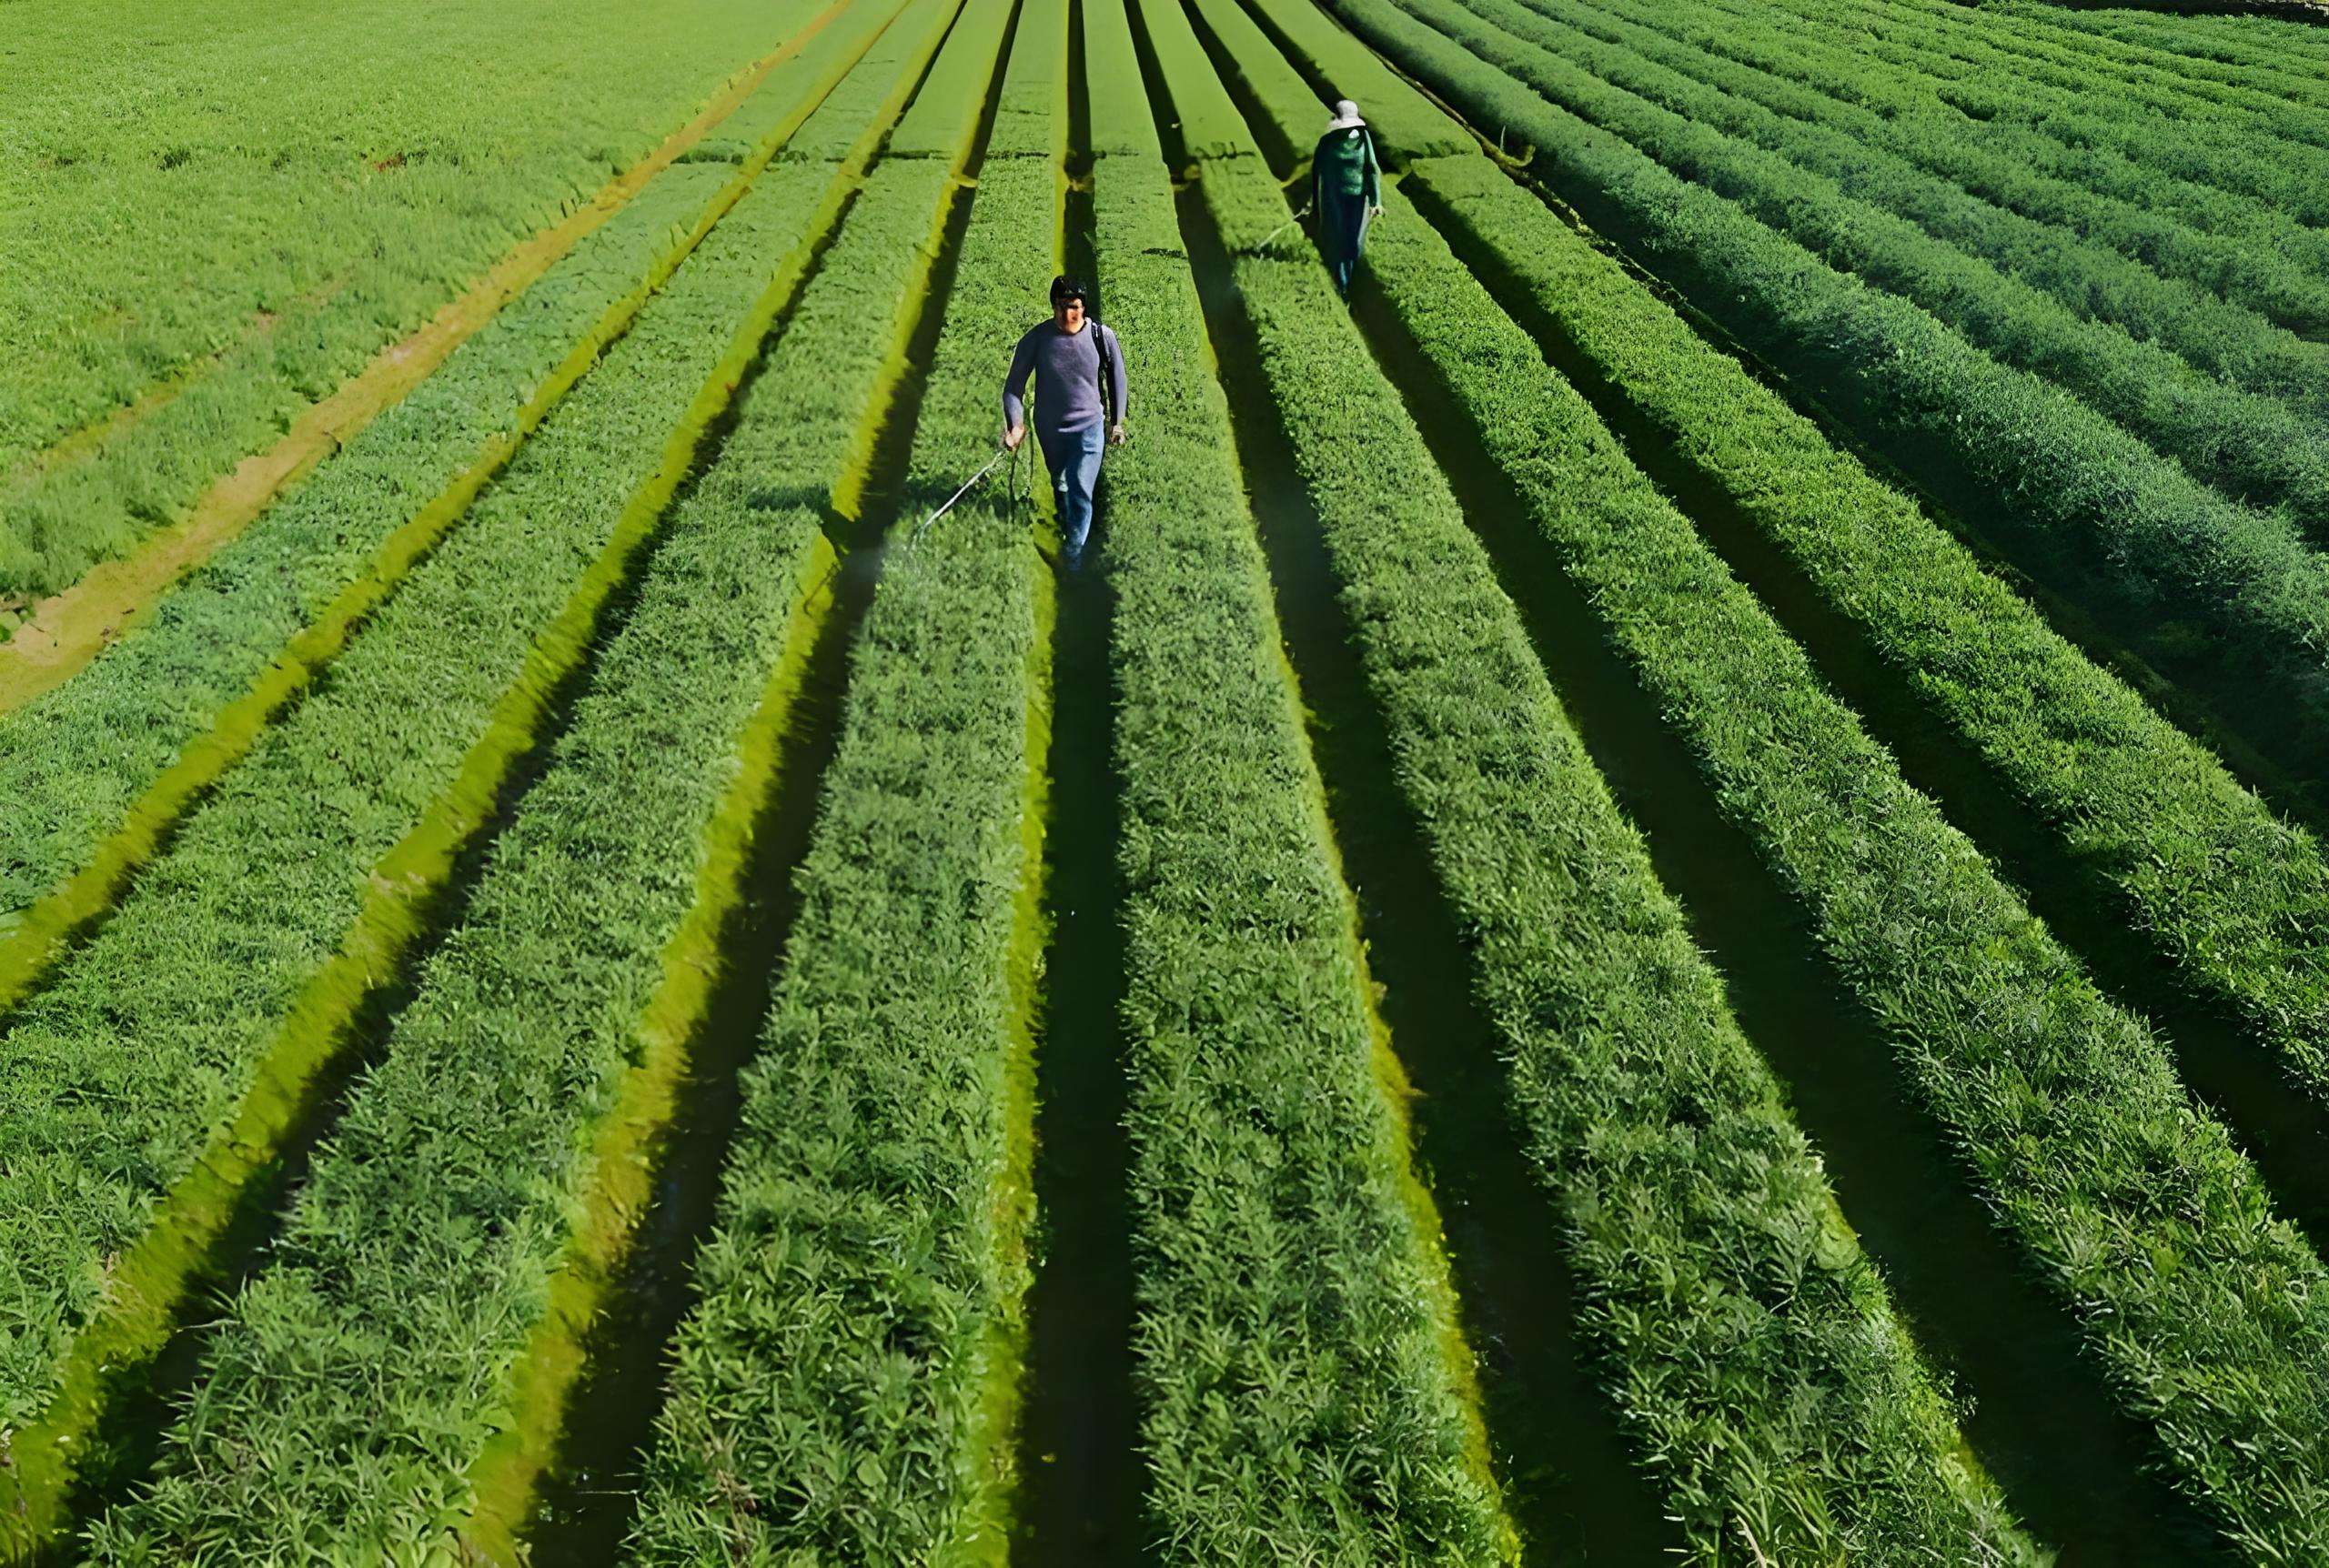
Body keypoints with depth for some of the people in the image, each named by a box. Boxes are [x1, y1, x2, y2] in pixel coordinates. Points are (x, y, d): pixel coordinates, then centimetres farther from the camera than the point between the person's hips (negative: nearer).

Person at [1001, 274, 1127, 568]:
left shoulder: (1102, 336, -15)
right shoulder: (1036, 338, -16)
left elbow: (1117, 379, 0)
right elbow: (1014, 383, -11)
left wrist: (1117, 422, 6)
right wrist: (1015, 424, -22)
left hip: (1089, 426, -2)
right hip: (1049, 428, 2)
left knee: (1081, 493, -13)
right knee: (1060, 486, 23)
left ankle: (1073, 558, -6)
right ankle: (1068, 529, 50)